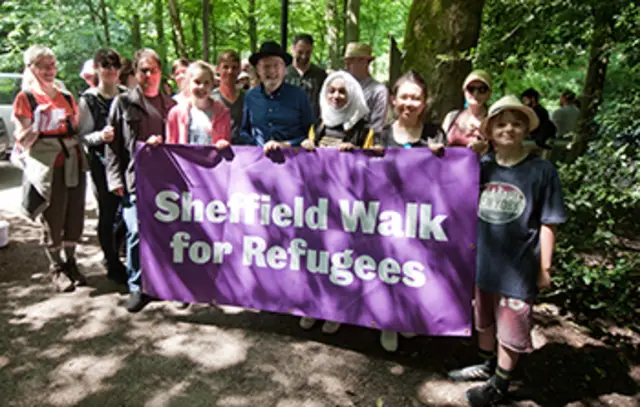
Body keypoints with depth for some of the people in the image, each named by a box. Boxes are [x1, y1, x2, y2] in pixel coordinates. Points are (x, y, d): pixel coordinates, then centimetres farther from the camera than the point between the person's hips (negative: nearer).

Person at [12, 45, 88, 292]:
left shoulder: (66, 97, 13)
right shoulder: (24, 98, -1)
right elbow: (23, 141, -5)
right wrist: (37, 124, -20)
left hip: (74, 164, 4)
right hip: (47, 167, -4)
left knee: (74, 217, 7)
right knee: (52, 220, 2)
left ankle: (70, 262, 23)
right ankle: (56, 269, 17)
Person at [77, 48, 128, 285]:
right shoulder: (88, 100, -1)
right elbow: (82, 135, -2)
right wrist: (100, 136, -20)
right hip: (102, 163, -3)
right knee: (108, 213, 4)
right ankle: (112, 264, 18)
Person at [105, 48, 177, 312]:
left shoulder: (170, 105, 15)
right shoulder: (123, 103, 8)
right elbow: (113, 144, 3)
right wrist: (115, 179, -4)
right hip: (134, 179, -2)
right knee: (136, 232, -8)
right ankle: (137, 287, 7)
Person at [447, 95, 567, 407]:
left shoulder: (542, 170, -10)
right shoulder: (483, 168, -1)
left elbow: (547, 224, -8)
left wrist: (545, 268, -6)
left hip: (519, 268, -4)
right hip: (482, 262, 5)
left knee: (510, 331, 10)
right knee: (484, 320, 23)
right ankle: (487, 365, 46)